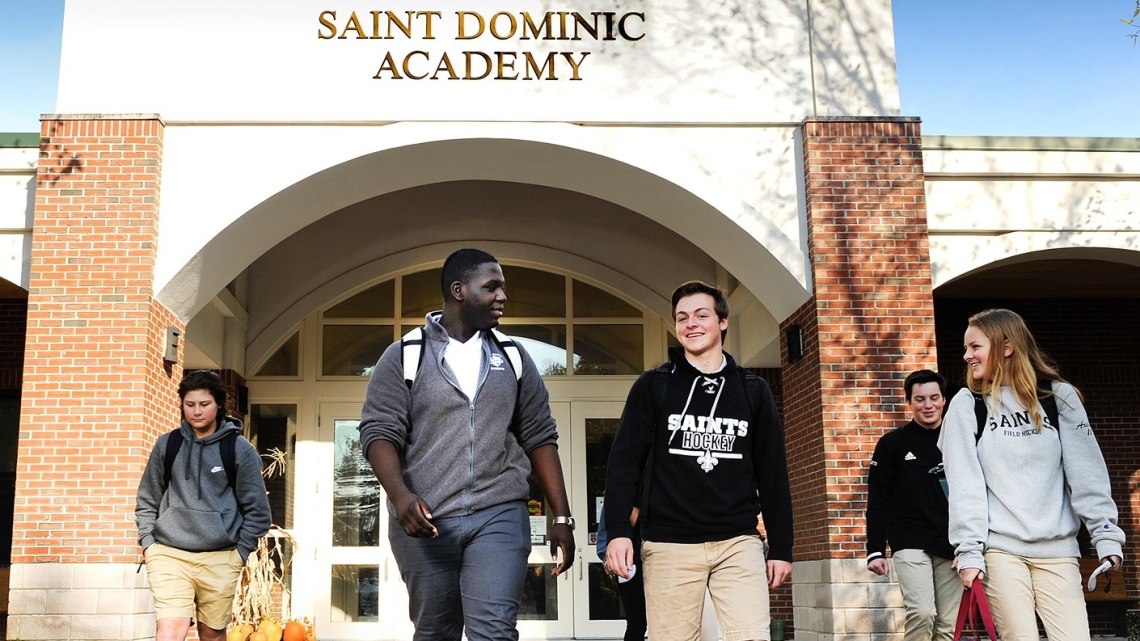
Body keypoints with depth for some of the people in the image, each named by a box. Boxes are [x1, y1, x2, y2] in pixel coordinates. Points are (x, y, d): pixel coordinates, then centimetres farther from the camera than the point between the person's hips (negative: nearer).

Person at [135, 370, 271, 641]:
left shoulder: (240, 450, 1)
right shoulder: (167, 445, 7)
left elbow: (257, 511, 3)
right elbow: (147, 501, 14)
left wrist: (240, 553, -1)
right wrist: (147, 543, 5)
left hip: (220, 559, 0)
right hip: (169, 554, 0)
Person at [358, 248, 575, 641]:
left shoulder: (513, 358, 11)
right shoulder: (404, 357, 3)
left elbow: (539, 439, 11)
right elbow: (380, 432, -5)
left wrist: (561, 517, 5)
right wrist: (400, 496, -23)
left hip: (500, 516, 1)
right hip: (425, 521, -1)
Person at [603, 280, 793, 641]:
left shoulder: (753, 391, 11)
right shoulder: (652, 386, 6)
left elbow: (773, 473, 11)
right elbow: (624, 461, 0)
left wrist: (781, 547, 7)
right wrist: (618, 530, -11)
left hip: (738, 543, 1)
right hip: (669, 545, -1)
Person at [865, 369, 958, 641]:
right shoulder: (892, 443, 1)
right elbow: (878, 502, 0)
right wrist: (875, 551, -6)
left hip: (951, 546, 3)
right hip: (910, 544, -3)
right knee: (922, 612, -19)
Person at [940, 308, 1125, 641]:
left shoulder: (1059, 396, 7)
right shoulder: (967, 404, 4)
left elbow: (1087, 472, 5)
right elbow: (964, 482, -2)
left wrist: (1107, 535, -4)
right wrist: (968, 550, -9)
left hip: (1057, 549, 1)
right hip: (999, 548, -1)